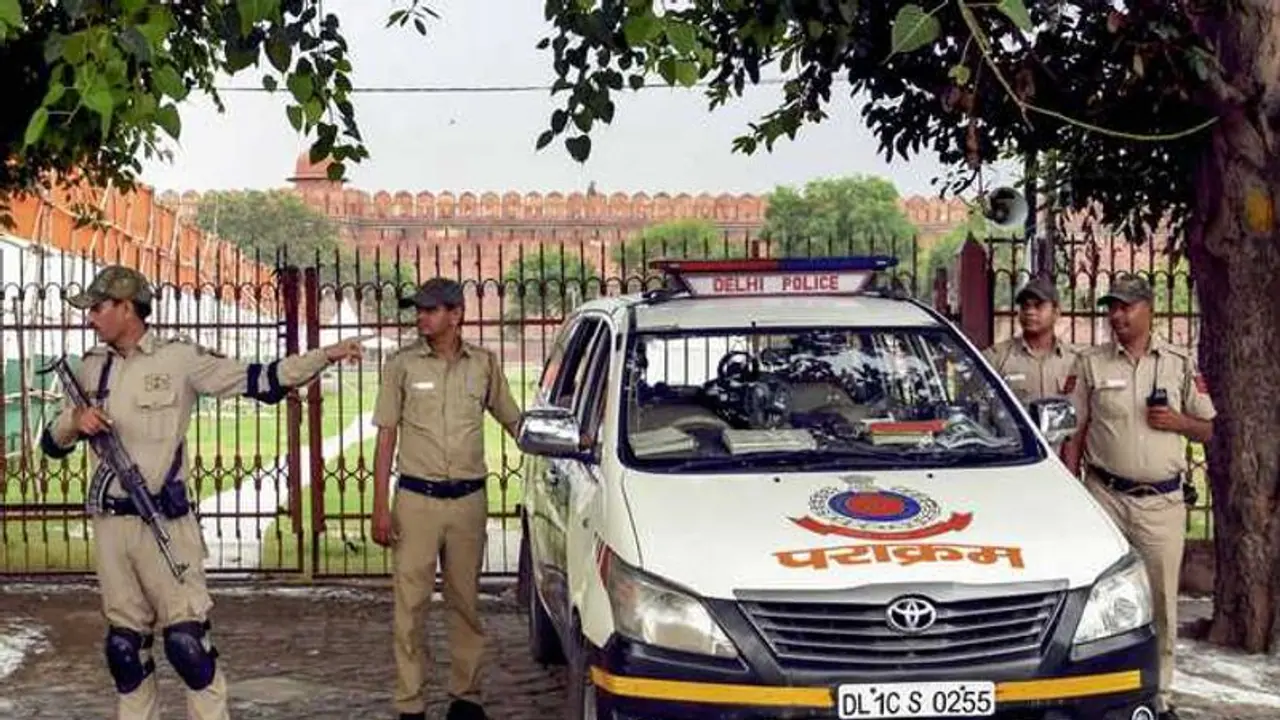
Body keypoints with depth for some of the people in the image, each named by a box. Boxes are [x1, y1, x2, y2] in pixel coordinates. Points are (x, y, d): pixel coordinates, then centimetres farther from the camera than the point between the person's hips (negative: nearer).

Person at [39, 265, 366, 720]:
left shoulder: (179, 358, -5)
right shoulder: (92, 368, 10)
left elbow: (258, 381, -6)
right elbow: (52, 444, 16)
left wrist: (325, 356, -15)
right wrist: (75, 421, -7)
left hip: (165, 522, -5)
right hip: (109, 525, 5)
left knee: (186, 639, -7)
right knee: (124, 642, 12)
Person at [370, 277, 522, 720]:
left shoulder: (484, 364, 3)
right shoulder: (402, 364, 0)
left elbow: (513, 421, 14)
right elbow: (386, 435, 2)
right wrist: (381, 507, -4)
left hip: (469, 500, 1)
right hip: (416, 499, -1)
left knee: (466, 601, 9)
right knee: (411, 604, 0)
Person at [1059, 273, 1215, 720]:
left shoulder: (1181, 365, 7)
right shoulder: (1090, 364, 4)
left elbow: (1207, 431, 13)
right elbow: (1073, 434, 5)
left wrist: (1177, 421, -9)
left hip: (1162, 500, 1)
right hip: (1105, 496, -1)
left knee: (1161, 600, 5)